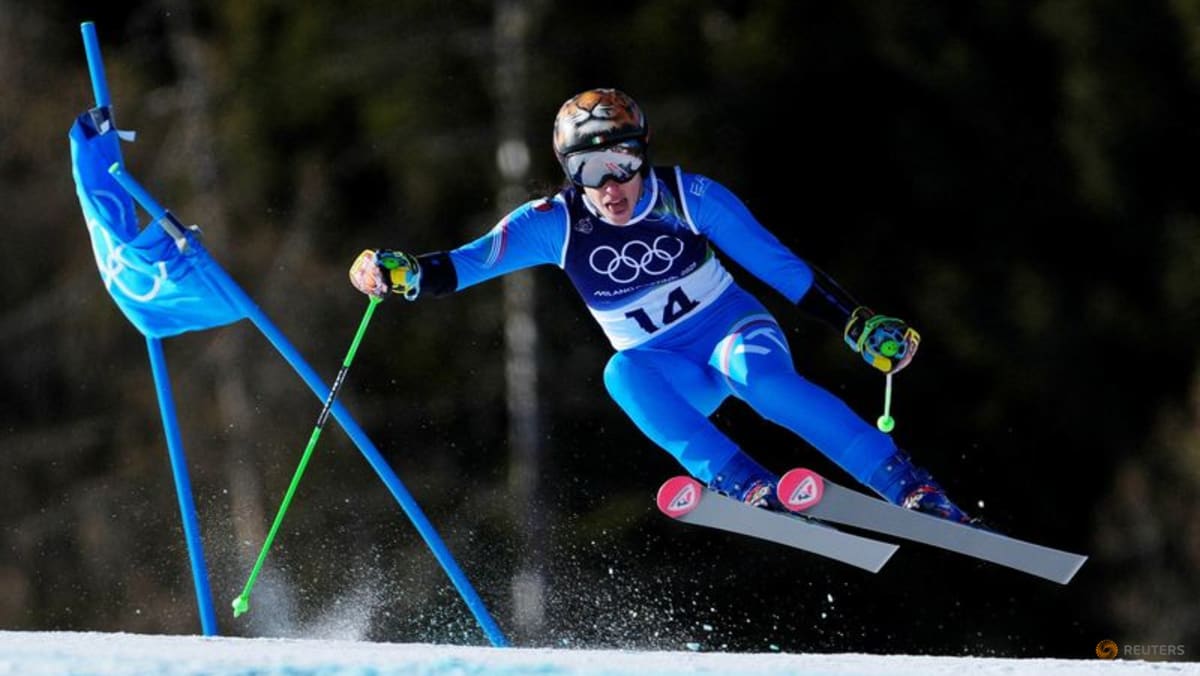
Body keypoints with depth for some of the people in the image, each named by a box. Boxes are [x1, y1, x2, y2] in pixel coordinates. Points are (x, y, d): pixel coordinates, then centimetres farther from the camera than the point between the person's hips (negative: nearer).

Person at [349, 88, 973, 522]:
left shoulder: (689, 198, -14)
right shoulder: (557, 224, -11)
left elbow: (778, 263, -7)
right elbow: (465, 264, -16)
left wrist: (860, 326, -9)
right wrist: (400, 273, -36)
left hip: (735, 331, -2)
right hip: (672, 377, 2)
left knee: (761, 378, -37)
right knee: (623, 374, -34)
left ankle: (910, 487, -36)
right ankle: (747, 488, -41)